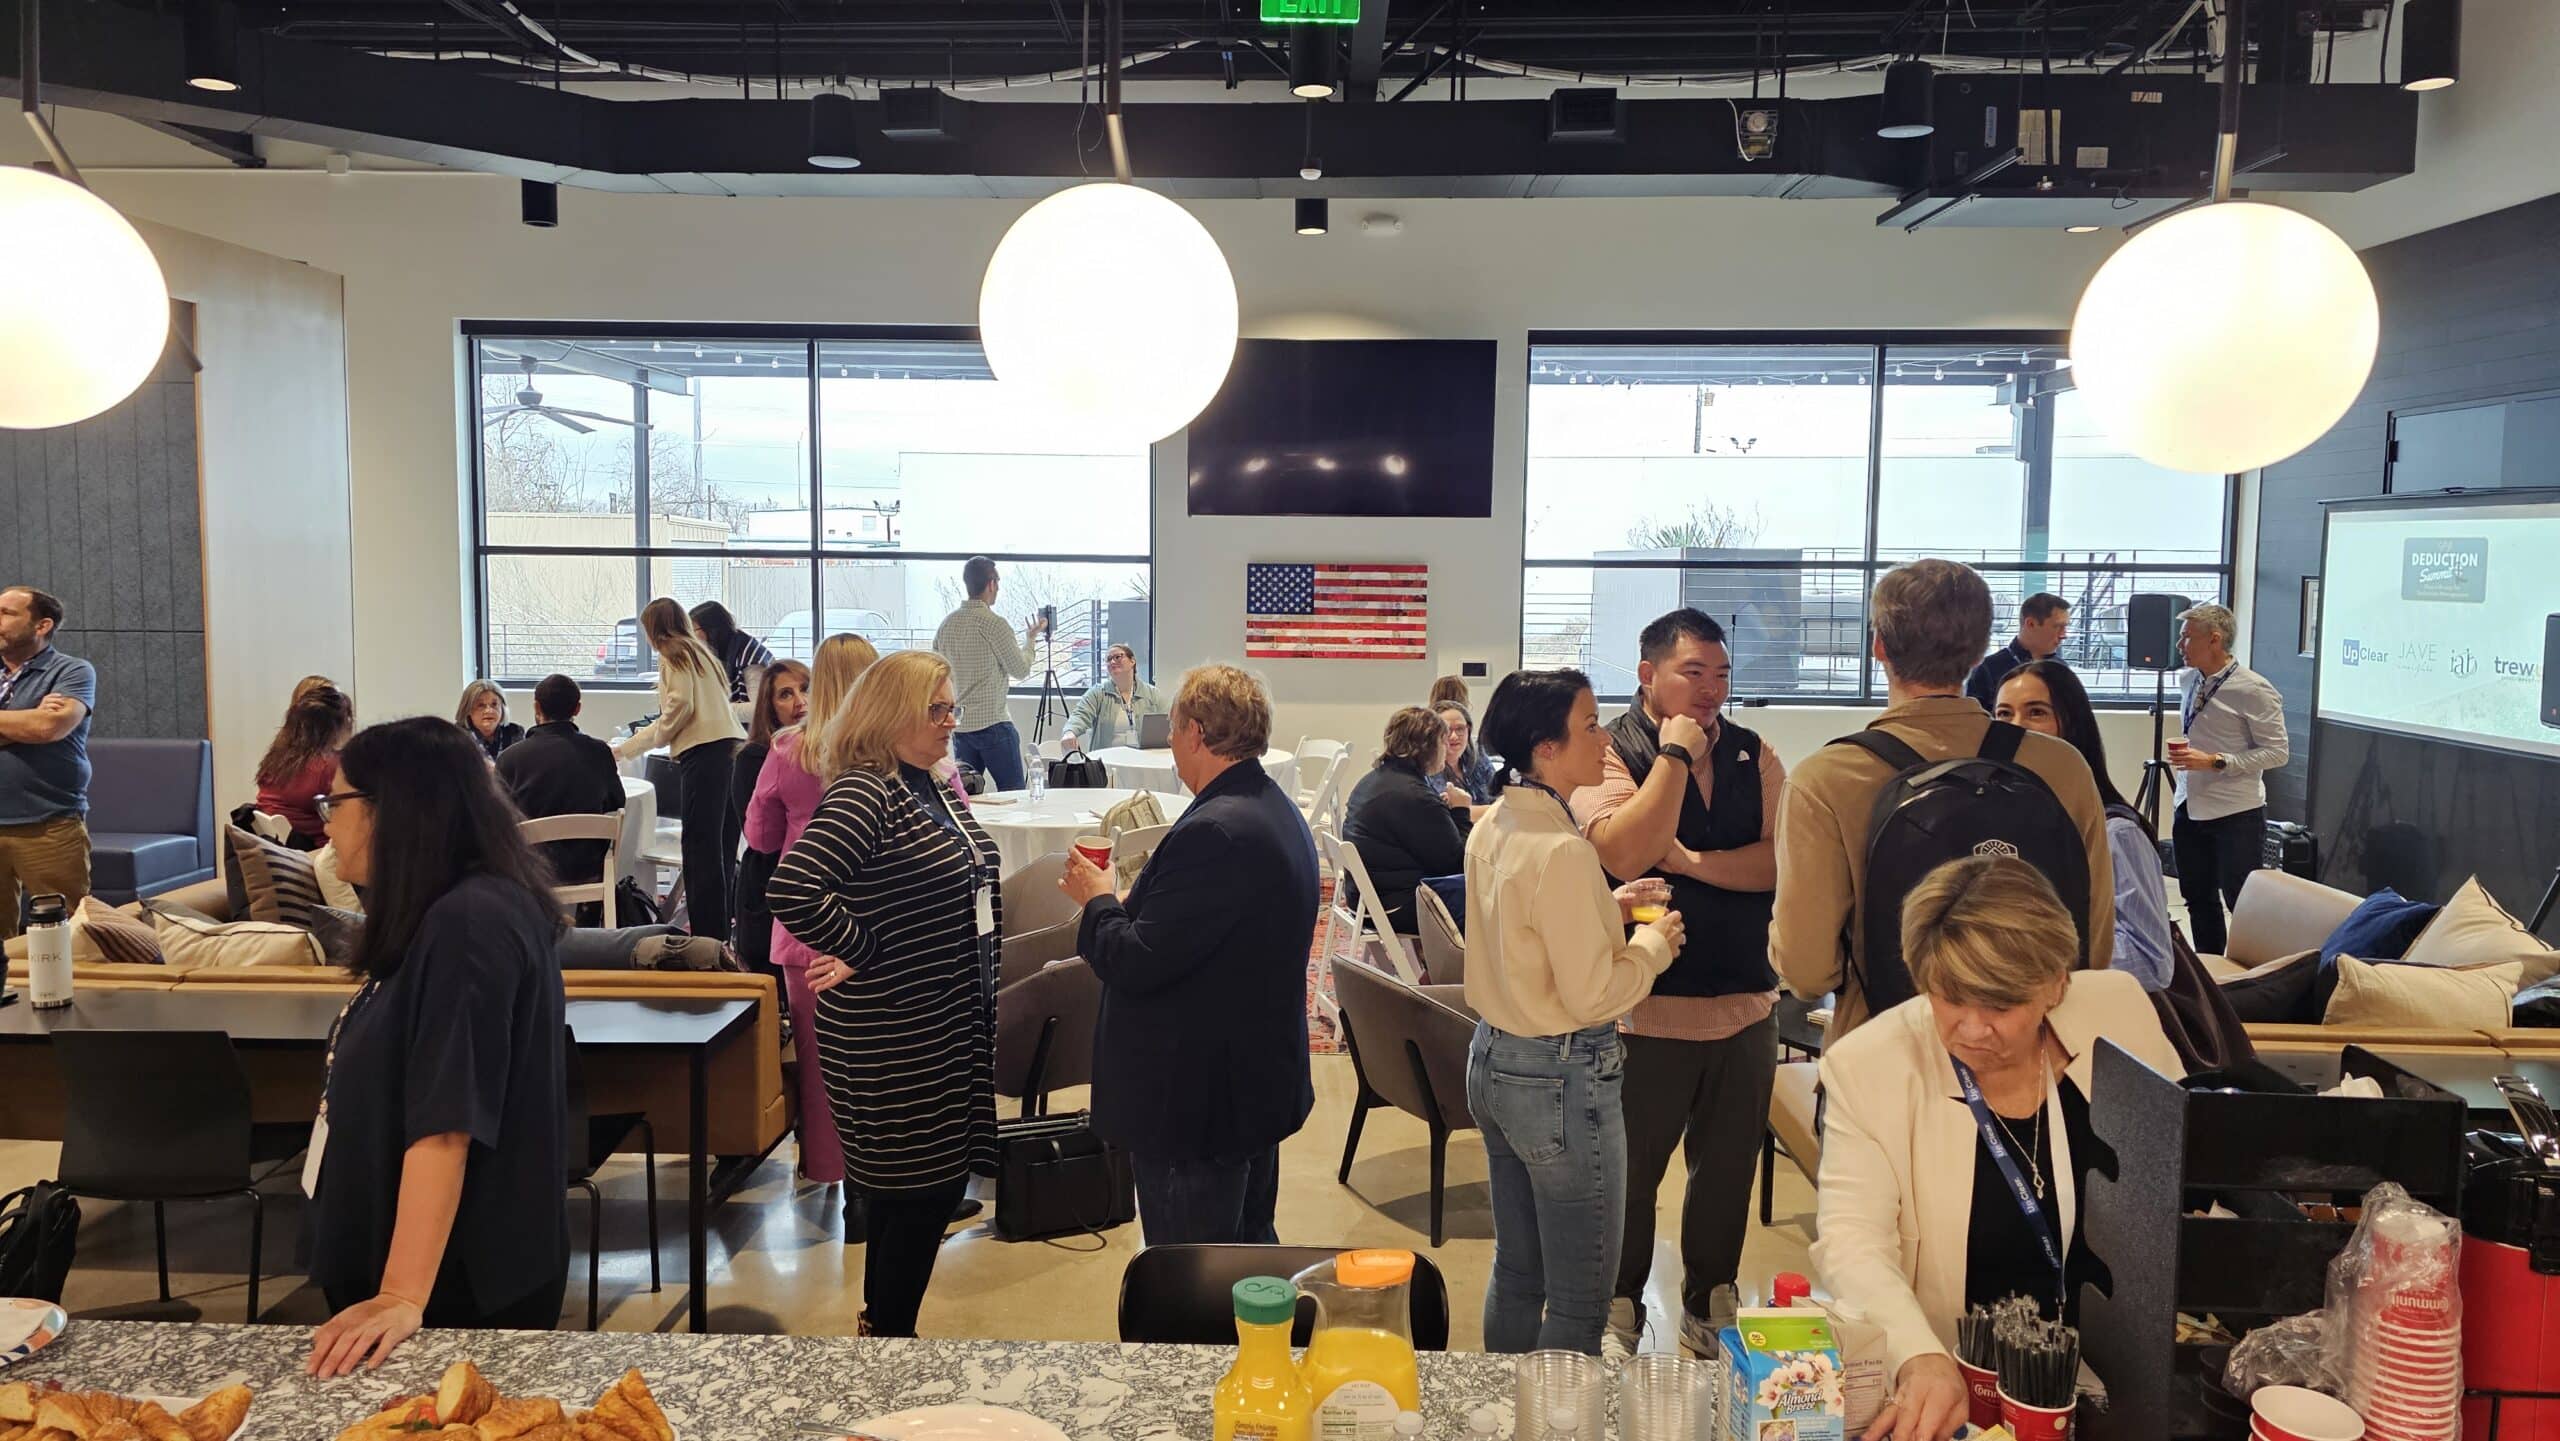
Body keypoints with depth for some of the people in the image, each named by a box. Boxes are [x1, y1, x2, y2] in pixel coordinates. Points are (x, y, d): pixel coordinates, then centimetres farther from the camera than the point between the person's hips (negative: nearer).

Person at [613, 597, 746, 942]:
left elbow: (680, 706, -12)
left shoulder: (674, 654, 3)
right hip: (730, 747, 9)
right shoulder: (700, 651, 29)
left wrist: (658, 735, 9)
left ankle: (707, 935, -10)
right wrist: (624, 748, 40)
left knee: (701, 844, -8)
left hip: (704, 750, -9)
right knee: (722, 846, 10)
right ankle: (720, 931, 14)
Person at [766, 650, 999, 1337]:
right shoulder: (864, 793, -18)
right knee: (915, 1191, 1)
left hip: (952, 1028, 9)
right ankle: (887, 1334, 17)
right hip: (894, 1037, -9)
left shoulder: (936, 788, 10)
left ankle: (885, 1324, 32)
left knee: (941, 1181, 17)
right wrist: (862, 950, -20)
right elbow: (791, 889, -30)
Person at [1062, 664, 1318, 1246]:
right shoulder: (1279, 812, 6)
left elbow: (1137, 963, -26)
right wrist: (1124, 901, 11)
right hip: (1261, 1084, 10)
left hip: (1196, 1103, -10)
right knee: (1250, 1248, 24)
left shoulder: (1214, 832, -26)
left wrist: (1098, 901, -8)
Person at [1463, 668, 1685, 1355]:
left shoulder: (1490, 828, 4)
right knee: (1579, 1305, 5)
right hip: (1561, 1081, -9)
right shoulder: (1563, 852, -24)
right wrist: (1653, 944, -6)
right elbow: (1591, 996, -22)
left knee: (1515, 1273, 22)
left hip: (1492, 1060, 9)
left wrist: (1609, 907, 10)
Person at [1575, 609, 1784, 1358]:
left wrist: (1691, 860, -16)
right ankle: (1619, 1312, 29)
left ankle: (1710, 1311, 35)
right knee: (1629, 1171, 9)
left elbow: (1783, 859, -6)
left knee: (1728, 1169, 17)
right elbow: (1622, 854, -25)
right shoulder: (1611, 754, -8)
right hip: (1648, 1007, -4)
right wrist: (1675, 755, -19)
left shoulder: (1755, 757, 5)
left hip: (1746, 1004, 5)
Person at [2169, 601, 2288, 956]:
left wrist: (2215, 762, -22)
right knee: (2198, 900, 15)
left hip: (2235, 814, -7)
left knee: (2244, 905, -1)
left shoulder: (2253, 690, -14)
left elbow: (2276, 753, -16)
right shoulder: (2187, 681, 7)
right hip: (2189, 809, 7)